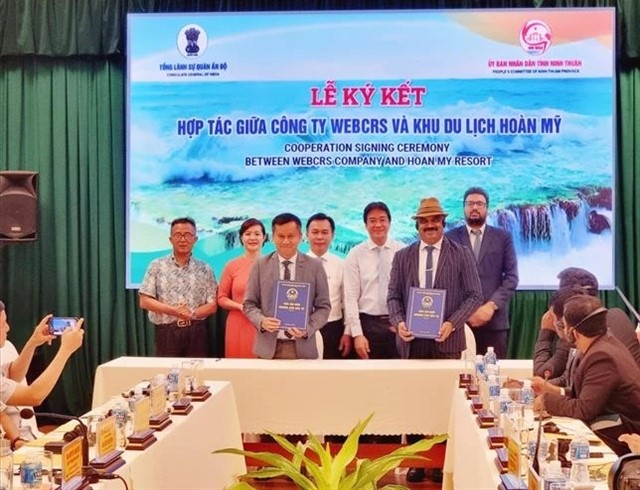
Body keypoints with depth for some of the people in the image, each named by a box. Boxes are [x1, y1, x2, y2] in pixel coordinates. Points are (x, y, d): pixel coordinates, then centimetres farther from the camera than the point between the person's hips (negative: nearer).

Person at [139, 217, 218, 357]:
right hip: (167, 332, -1)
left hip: (196, 332, 1)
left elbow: (212, 305, 5)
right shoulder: (157, 266, 4)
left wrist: (193, 313, -14)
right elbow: (145, 301, -2)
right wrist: (174, 311, -14)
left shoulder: (204, 270, 7)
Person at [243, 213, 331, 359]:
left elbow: (323, 306, 3)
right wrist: (262, 321, -13)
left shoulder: (315, 266, 3)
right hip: (268, 347, 0)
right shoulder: (260, 265, 4)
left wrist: (307, 329, -13)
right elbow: (249, 303, 6)